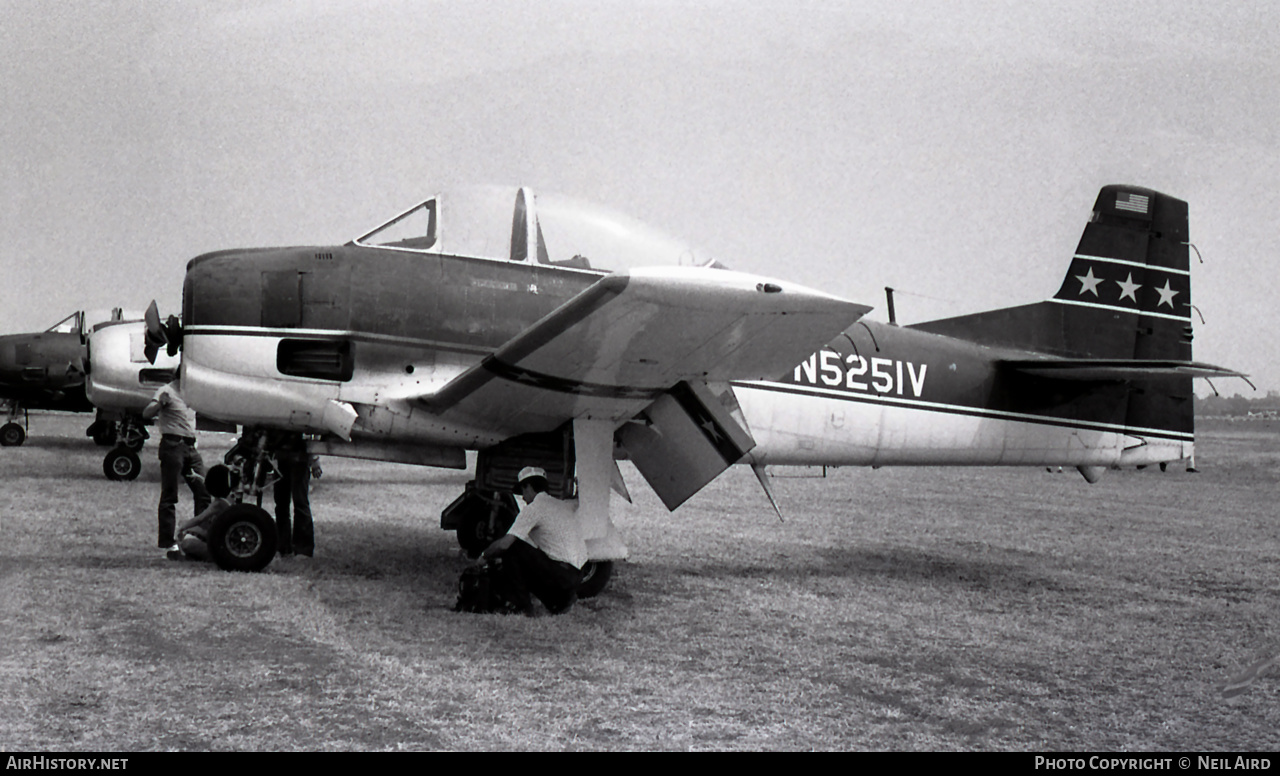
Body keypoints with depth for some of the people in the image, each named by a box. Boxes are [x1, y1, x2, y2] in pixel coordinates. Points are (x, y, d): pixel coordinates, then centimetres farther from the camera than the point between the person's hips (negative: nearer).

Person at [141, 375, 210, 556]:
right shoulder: (168, 391, -5)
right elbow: (146, 414, -16)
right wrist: (160, 403, -34)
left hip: (190, 446, 7)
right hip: (173, 445, -7)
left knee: (203, 491, 2)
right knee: (169, 496, -5)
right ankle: (166, 542, -3)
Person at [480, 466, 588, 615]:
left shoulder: (533, 508, -6)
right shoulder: (564, 506, 16)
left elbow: (505, 543, -11)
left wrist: (484, 555, 7)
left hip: (561, 573, -8)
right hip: (578, 574, 8)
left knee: (512, 547, -4)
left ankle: (522, 605, -2)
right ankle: (560, 599, 12)